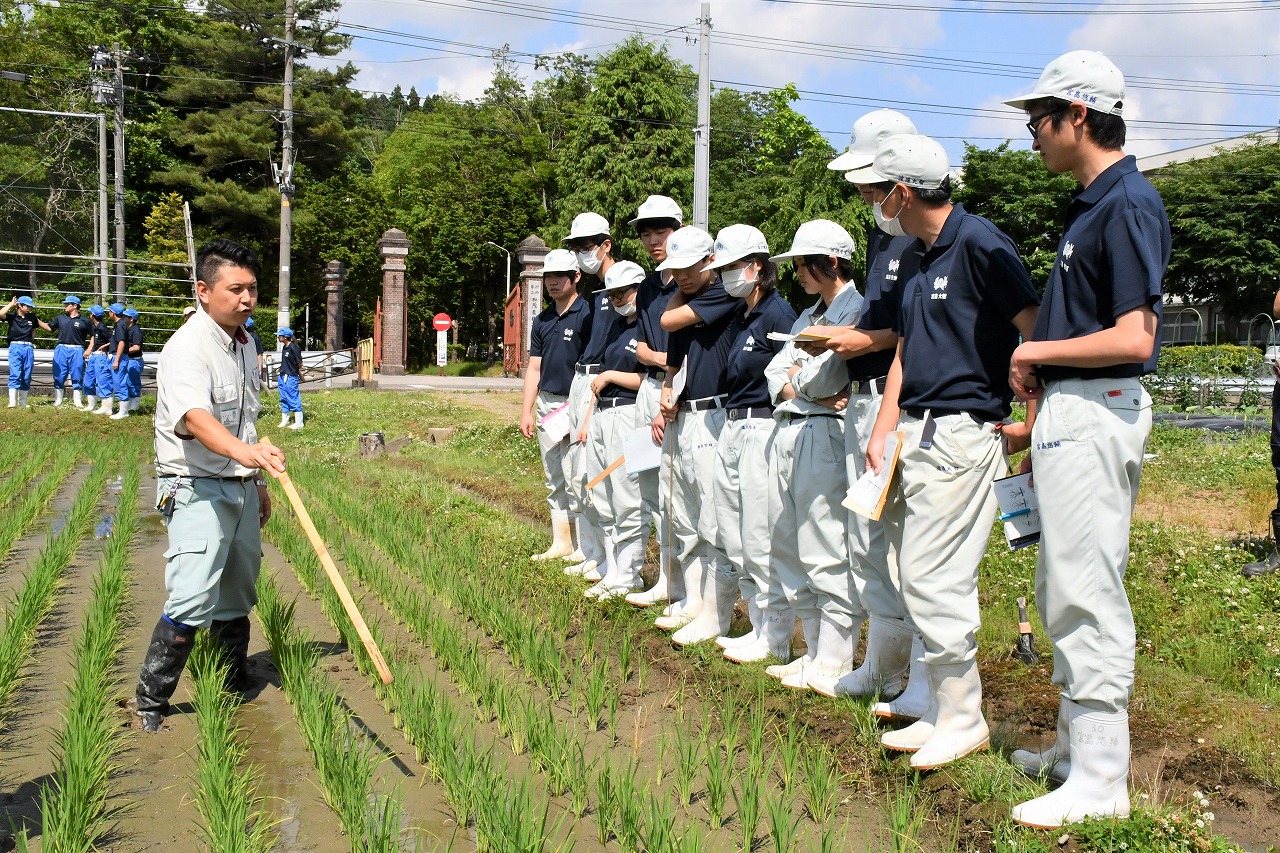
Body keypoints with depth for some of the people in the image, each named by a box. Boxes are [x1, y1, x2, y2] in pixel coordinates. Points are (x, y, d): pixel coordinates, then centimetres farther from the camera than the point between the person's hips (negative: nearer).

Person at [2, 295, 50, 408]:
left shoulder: (32, 317, 12)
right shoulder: (12, 316, 1)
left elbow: (45, 326, 28)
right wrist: (11, 304, -9)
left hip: (28, 349, 4)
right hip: (15, 347, -4)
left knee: (26, 377, 7)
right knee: (15, 374, -12)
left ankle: (23, 401, 15)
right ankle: (13, 402, -14)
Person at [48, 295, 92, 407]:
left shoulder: (84, 321, 0)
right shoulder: (60, 318, 10)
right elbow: (49, 328, 13)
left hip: (77, 351, -3)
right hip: (61, 349, 3)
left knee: (77, 377, 2)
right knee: (59, 376, 5)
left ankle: (77, 401, 10)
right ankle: (57, 401, 13)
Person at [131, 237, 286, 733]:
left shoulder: (244, 343, 10)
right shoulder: (187, 347, -18)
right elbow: (194, 417, -37)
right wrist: (242, 451, -55)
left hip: (240, 487, 8)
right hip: (196, 488, -8)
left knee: (238, 595, 17)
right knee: (193, 599, -17)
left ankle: (237, 686, 34)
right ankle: (149, 701, -2)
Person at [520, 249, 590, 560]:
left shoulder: (587, 315, -8)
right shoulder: (542, 321, 14)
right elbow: (534, 368, 16)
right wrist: (526, 411, 9)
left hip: (575, 405, -7)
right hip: (546, 404, 7)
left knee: (575, 479, -8)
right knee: (554, 481, 11)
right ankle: (560, 542, 19)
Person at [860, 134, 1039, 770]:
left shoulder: (977, 242, -11)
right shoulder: (921, 258, 17)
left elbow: (1039, 334, -15)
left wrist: (1028, 422, -13)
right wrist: (882, 432, 9)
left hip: (960, 433, -9)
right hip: (913, 432, 9)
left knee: (932, 579, -7)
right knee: (918, 577, 12)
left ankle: (963, 718, 8)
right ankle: (941, 710, 23)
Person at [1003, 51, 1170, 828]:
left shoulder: (1128, 204, -16)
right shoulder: (1092, 203, 14)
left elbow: (1134, 338, -24)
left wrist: (1035, 353, -13)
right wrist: (1042, 390, 17)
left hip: (1095, 414, -10)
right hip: (1071, 411, 11)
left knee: (1087, 591, -5)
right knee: (1065, 589, 17)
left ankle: (1101, 780, 4)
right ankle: (1076, 743, 31)